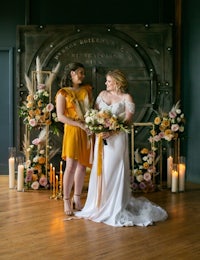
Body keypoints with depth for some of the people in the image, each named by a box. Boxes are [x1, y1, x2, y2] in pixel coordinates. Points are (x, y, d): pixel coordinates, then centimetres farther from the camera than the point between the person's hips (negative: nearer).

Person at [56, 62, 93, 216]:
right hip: (72, 131, -4)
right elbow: (60, 116, -9)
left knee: (82, 166, 7)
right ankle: (66, 201, 2)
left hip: (88, 132, 4)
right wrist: (80, 124, -16)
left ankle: (77, 199, 18)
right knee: (71, 166, -9)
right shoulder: (63, 93, -1)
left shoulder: (87, 90, 13)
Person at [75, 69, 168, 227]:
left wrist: (110, 132, -20)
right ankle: (99, 206, 20)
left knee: (114, 172, -2)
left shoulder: (126, 98, -3)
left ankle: (115, 209, 7)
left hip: (117, 139, -5)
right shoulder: (102, 94, 13)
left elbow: (128, 120, -11)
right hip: (101, 138, 5)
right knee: (99, 171, 7)